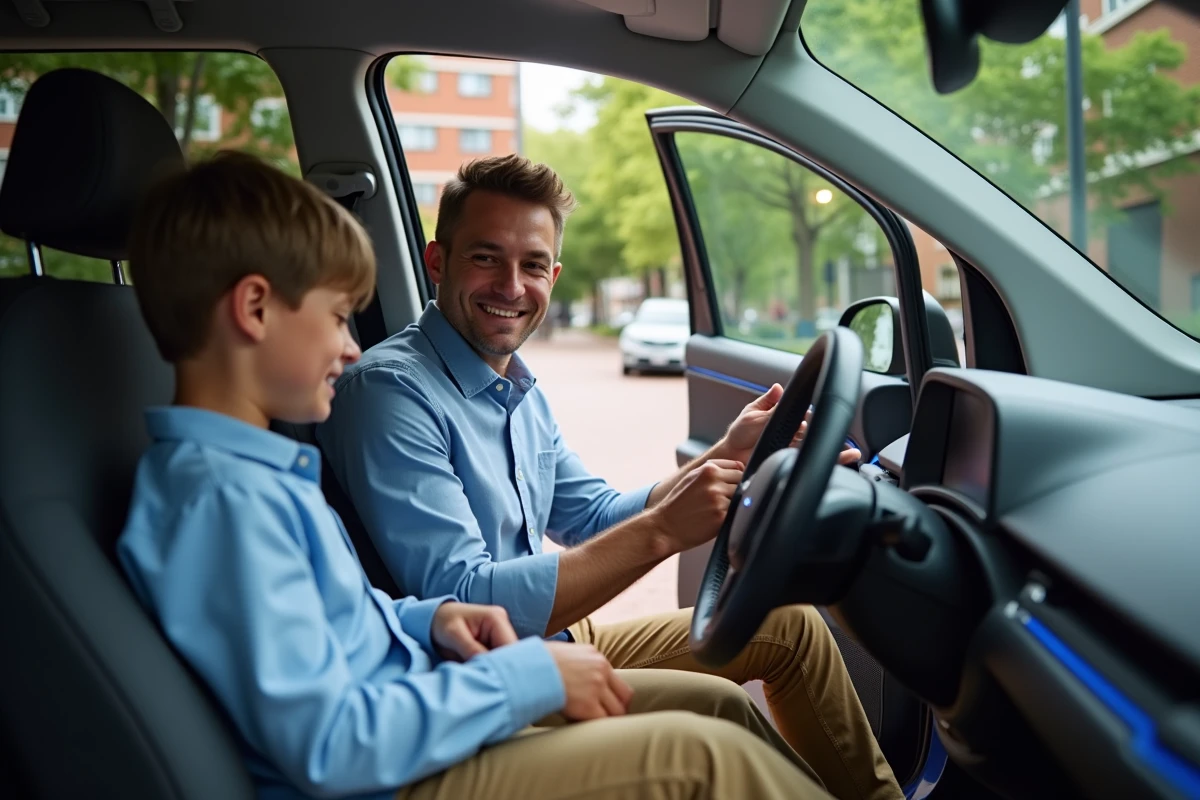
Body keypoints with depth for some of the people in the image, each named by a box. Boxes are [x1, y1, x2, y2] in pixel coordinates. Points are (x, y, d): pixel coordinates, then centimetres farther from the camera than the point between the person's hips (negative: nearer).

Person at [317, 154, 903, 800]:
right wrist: (660, 532, -30)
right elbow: (464, 605, -28)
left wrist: (728, 457, 3)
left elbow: (596, 520, 15)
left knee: (792, 626, 11)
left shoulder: (519, 390, 8)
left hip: (556, 641, 9)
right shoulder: (390, 391, -21)